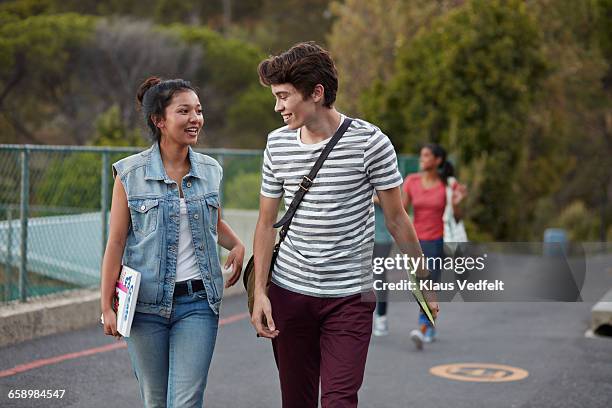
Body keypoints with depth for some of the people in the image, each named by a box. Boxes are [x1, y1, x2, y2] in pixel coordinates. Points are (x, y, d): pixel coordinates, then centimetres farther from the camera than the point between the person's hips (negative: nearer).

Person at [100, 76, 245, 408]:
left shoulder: (210, 170, 6)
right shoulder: (130, 173, -4)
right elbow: (116, 242, -2)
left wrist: (236, 244, 2)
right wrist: (106, 306, -4)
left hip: (198, 301, 2)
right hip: (146, 303, -1)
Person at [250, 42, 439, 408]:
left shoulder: (370, 142, -9)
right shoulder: (277, 144, 2)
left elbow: (396, 219, -1)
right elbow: (267, 223, 9)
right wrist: (260, 291, 1)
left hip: (351, 296, -4)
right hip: (289, 293, 4)